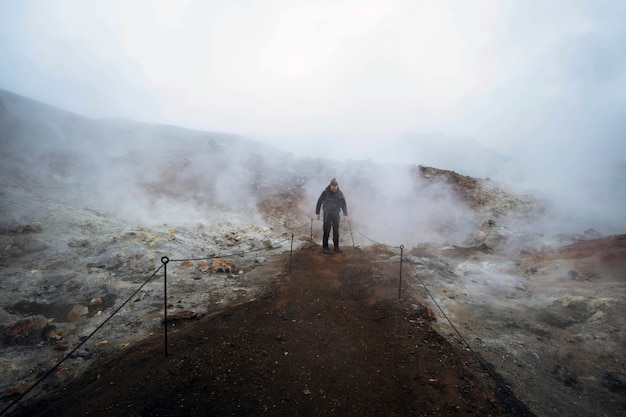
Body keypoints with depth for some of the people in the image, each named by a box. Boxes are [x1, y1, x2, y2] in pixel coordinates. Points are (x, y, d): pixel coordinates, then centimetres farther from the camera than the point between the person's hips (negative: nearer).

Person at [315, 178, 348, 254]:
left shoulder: (340, 193, -3)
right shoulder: (325, 192, -10)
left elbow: (343, 204, 1)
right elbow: (319, 202, -2)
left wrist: (345, 214, -8)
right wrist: (317, 213, -1)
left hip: (336, 214, 3)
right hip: (327, 214, -3)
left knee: (336, 231, 8)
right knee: (326, 231, -1)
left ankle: (336, 246, 20)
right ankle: (325, 247, 7)